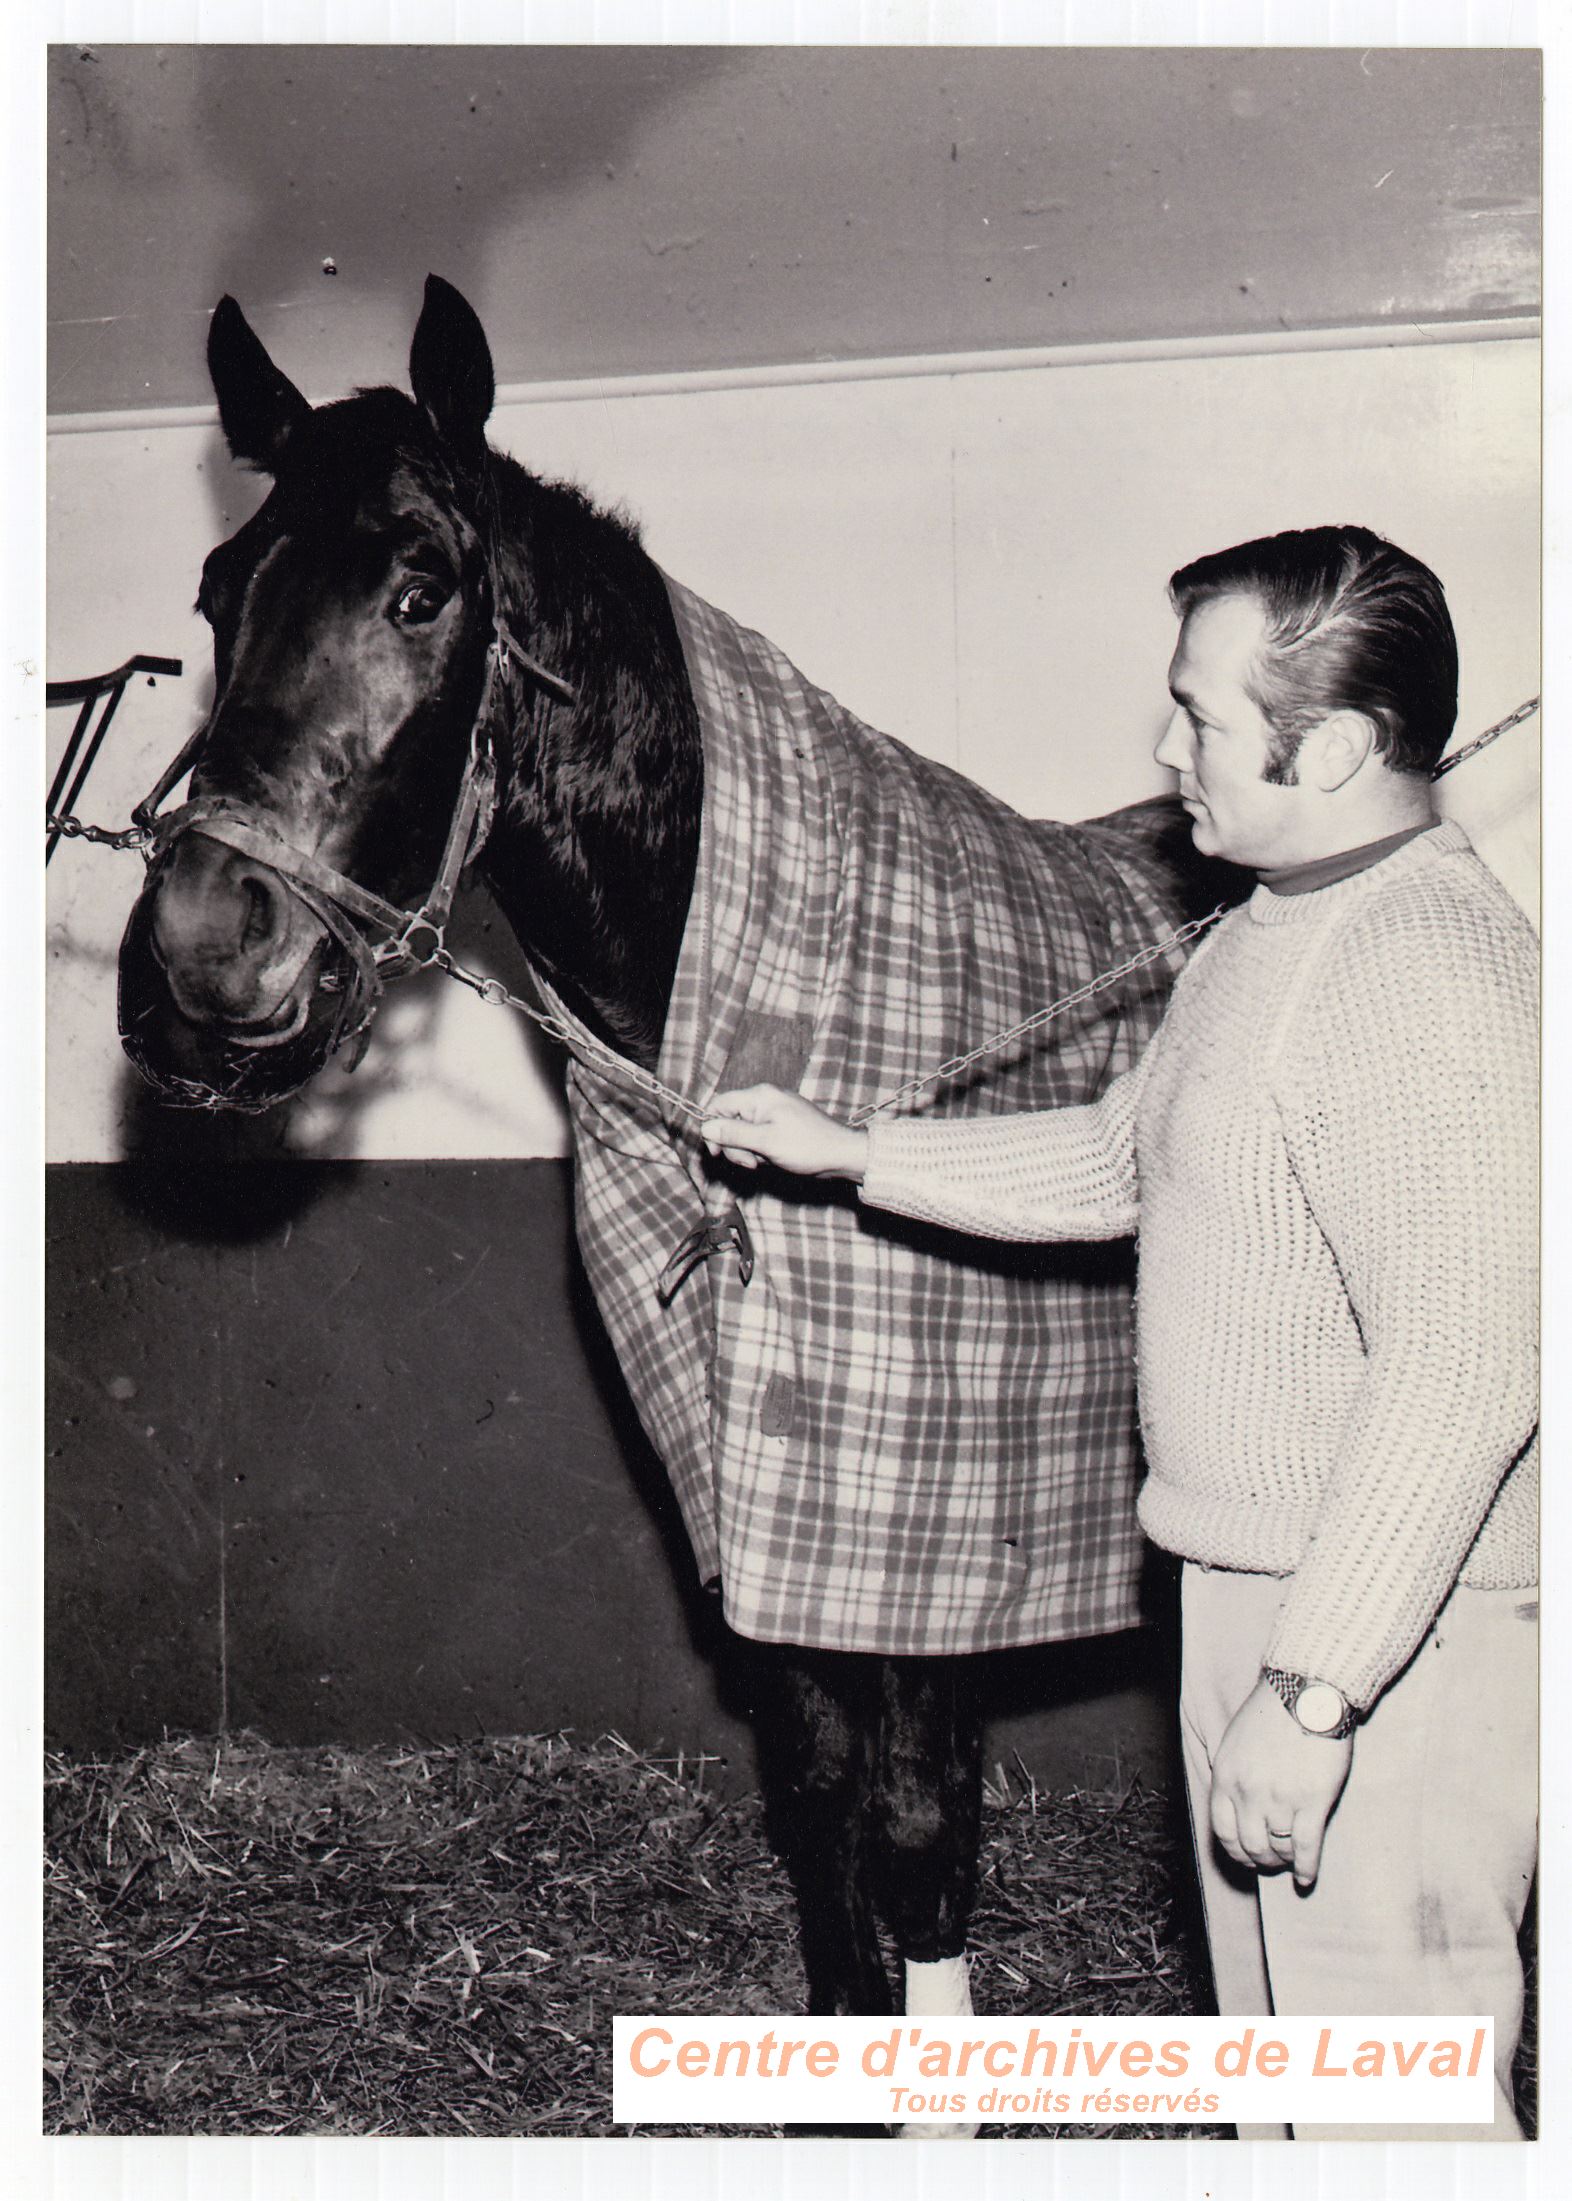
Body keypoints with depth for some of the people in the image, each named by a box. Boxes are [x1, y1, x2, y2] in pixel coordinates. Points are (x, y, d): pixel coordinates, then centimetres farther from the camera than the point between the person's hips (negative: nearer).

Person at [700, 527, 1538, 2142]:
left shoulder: (1432, 974, -23)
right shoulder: (1267, 931, 10)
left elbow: (1462, 1375, -28)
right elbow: (1118, 1160, 23)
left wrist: (1309, 1693, -27)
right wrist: (850, 1154, 18)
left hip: (1388, 1629, -10)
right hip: (1252, 1587, 10)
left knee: (1393, 2100, 0)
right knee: (1271, 2053, 22)